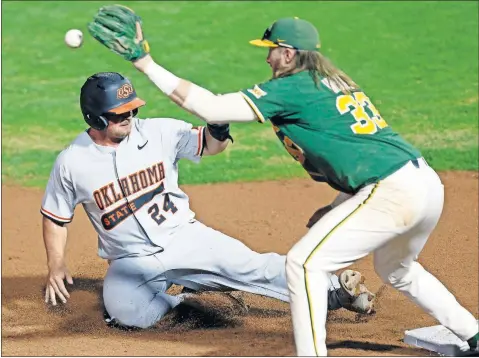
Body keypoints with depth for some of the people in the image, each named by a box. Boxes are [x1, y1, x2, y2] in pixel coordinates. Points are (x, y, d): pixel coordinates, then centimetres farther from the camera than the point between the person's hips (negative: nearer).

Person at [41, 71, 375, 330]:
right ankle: (180, 299, 2)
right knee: (128, 314, -26)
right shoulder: (71, 163, -9)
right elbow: (56, 217, 2)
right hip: (132, 262, 0)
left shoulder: (157, 132, -7)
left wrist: (219, 128, -24)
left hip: (184, 238, 0)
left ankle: (335, 291, -10)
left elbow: (208, 145, -1)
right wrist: (56, 267, -7)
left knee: (250, 266, -16)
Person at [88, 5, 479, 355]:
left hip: (394, 192, -10)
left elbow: (210, 108, -10)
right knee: (395, 269, 34)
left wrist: (145, 63, -7)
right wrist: (336, 208, 20)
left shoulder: (292, 88, -5)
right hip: (428, 184, 10)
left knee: (305, 262, -5)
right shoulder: (336, 84, 22)